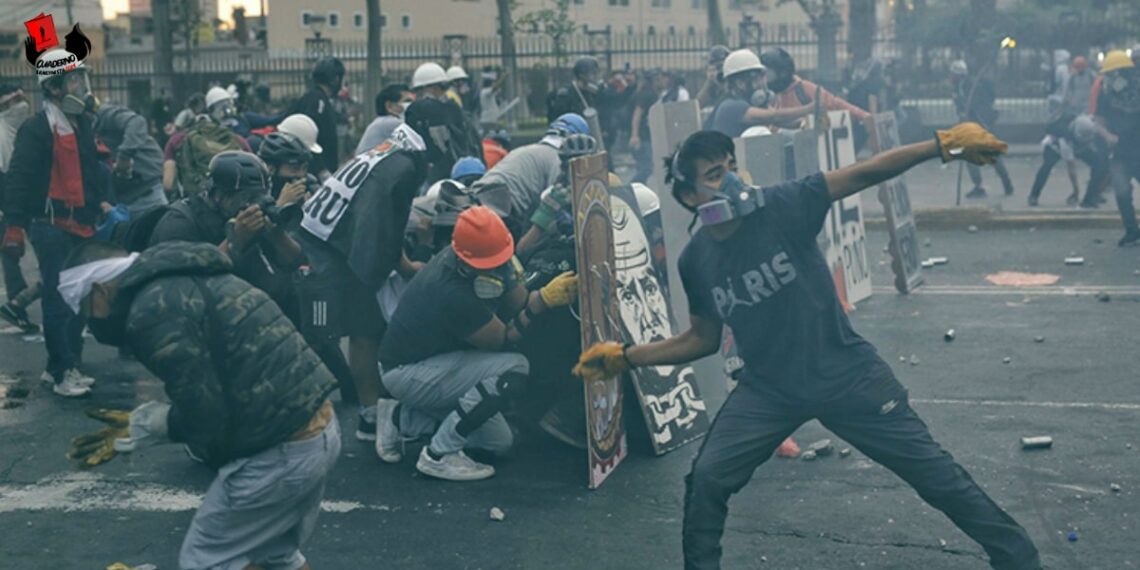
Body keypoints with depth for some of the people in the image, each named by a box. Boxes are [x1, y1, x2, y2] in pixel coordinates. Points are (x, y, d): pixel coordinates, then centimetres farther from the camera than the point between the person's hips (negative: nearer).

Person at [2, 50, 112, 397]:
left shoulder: (82, 124, 14)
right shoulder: (38, 129, -12)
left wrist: (102, 201, 14)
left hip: (81, 225, 9)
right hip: (52, 227, -9)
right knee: (59, 301, -5)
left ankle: (62, 365, 24)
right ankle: (62, 373, 2)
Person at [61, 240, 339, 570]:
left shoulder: (151, 312, -13)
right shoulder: (187, 279, 17)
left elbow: (205, 418, -14)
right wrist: (140, 426, 19)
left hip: (279, 451, -9)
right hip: (321, 427, 9)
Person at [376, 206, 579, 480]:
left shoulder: (485, 255, -11)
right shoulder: (452, 293, -33)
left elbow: (518, 302, -7)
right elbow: (504, 339, -21)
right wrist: (544, 299, -29)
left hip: (437, 361, 9)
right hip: (407, 373, -9)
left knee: (500, 442, 7)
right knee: (513, 367, -26)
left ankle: (401, 418, 13)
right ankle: (439, 455, -15)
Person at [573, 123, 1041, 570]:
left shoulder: (782, 207, -16)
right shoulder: (695, 262, -5)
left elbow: (864, 174, -22)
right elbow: (704, 339, 8)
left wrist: (945, 144, -33)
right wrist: (624, 357, 2)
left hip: (847, 375, -2)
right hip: (770, 389, 3)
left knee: (936, 475, 4)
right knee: (706, 480, -7)